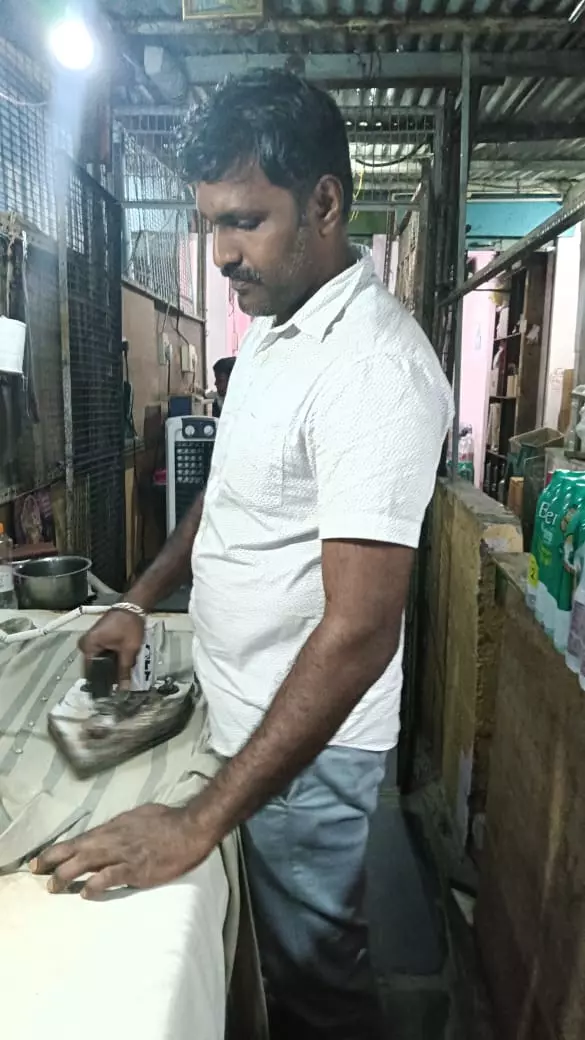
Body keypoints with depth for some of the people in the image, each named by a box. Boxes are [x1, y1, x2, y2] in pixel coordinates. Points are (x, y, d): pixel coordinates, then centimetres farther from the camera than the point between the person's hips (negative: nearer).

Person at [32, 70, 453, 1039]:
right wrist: (143, 600, 10)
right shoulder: (271, 326, 5)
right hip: (243, 714, 8)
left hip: (308, 743, -8)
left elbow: (360, 630, -30)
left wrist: (203, 819, -27)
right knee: (271, 950, 26)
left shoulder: (375, 367, -26)